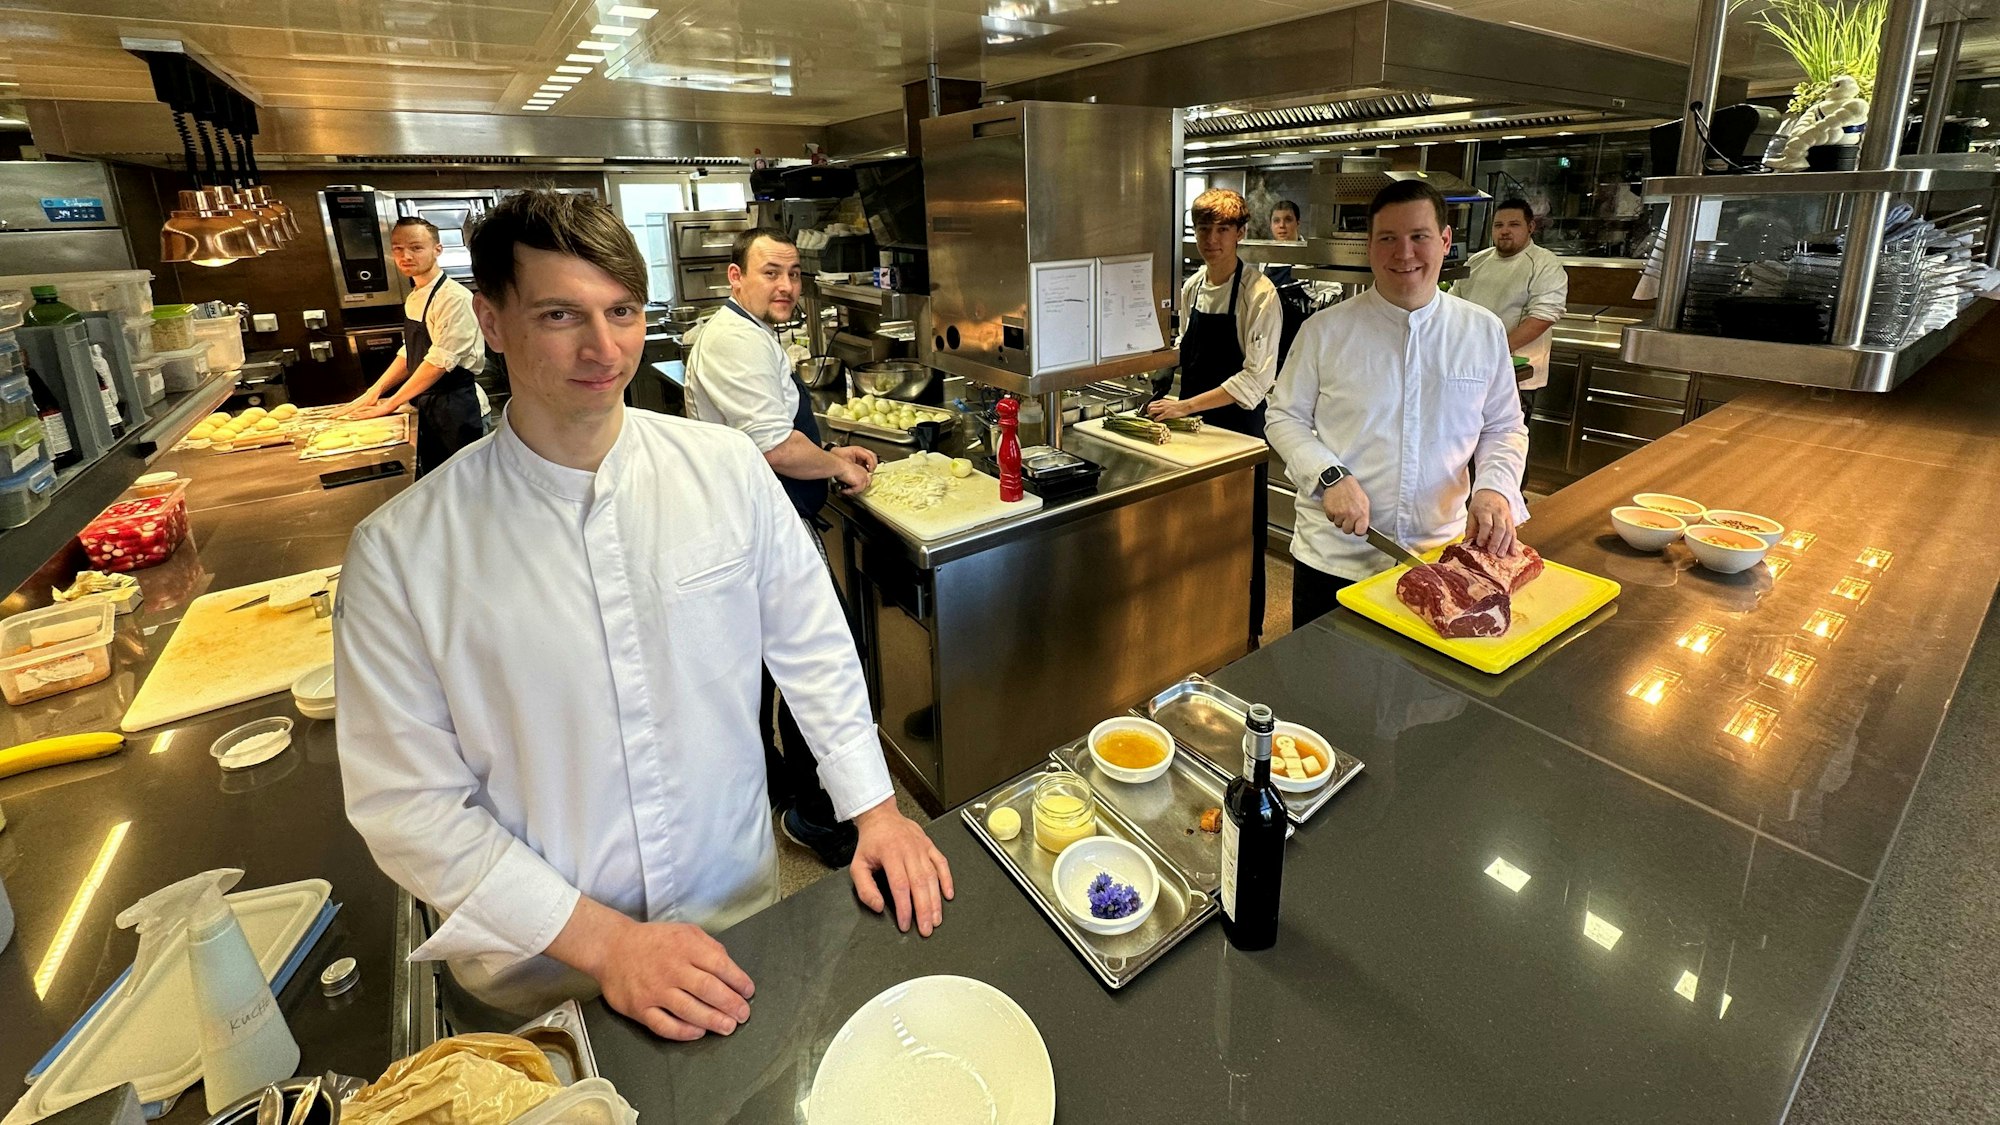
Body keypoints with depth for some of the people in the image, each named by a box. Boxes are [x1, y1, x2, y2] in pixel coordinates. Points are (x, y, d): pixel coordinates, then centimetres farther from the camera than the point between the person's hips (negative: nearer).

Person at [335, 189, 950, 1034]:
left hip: (740, 905, 2)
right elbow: (408, 802, -13)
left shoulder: (727, 468, -11)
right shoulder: (400, 552, -17)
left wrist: (874, 806, -7)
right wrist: (600, 940, -18)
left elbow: (812, 646, -2)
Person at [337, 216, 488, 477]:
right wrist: (374, 392, 7)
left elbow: (439, 361, -19)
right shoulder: (414, 299, 11)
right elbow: (408, 354, 18)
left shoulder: (454, 297, -16)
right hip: (428, 407, 8)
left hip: (457, 408, -8)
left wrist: (390, 404, -13)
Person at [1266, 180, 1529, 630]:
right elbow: (1285, 417, 0)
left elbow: (1504, 428, 10)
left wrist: (1495, 487, -10)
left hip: (1440, 558, 2)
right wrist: (1330, 476, -16)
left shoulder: (1484, 332, 3)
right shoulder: (1325, 330, -5)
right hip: (1333, 557, -2)